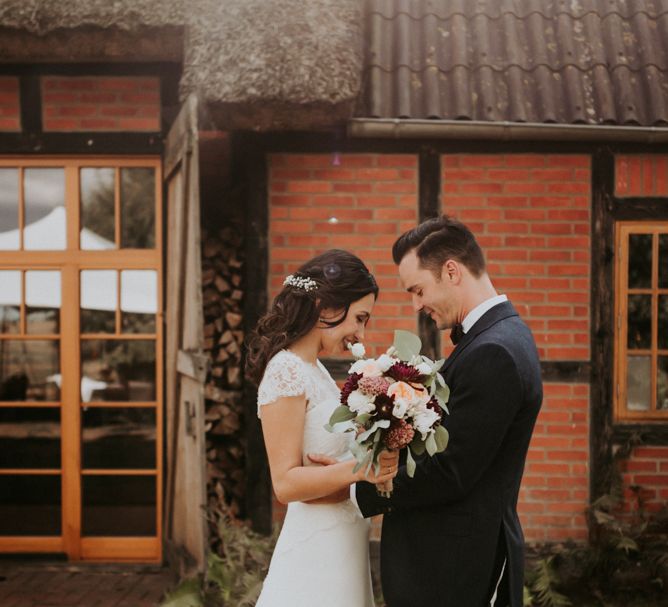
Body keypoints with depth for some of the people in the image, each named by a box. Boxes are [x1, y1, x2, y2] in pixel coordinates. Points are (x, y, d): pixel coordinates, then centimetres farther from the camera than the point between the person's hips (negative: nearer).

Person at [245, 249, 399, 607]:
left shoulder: (316, 370, 11)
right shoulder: (286, 371, -17)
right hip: (318, 550, -9)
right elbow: (286, 483, -20)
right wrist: (358, 469, -32)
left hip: (342, 541, 9)